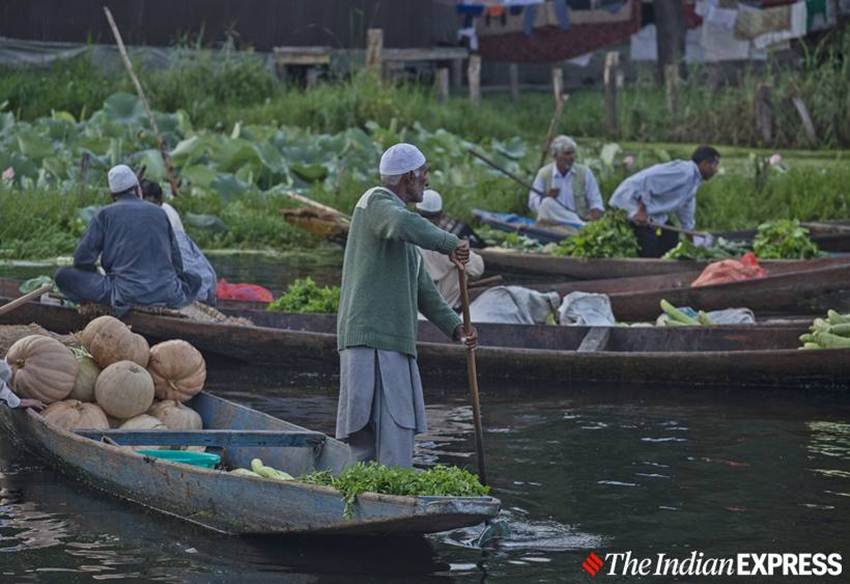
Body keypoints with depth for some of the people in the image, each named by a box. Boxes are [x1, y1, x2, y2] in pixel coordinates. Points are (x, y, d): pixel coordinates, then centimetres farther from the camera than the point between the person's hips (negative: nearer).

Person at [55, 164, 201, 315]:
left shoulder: (106, 214, 7)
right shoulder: (160, 213, 15)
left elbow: (82, 258, 3)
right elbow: (177, 264, 17)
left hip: (127, 294, -3)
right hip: (168, 295, 3)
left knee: (63, 275, 6)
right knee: (195, 281, 35)